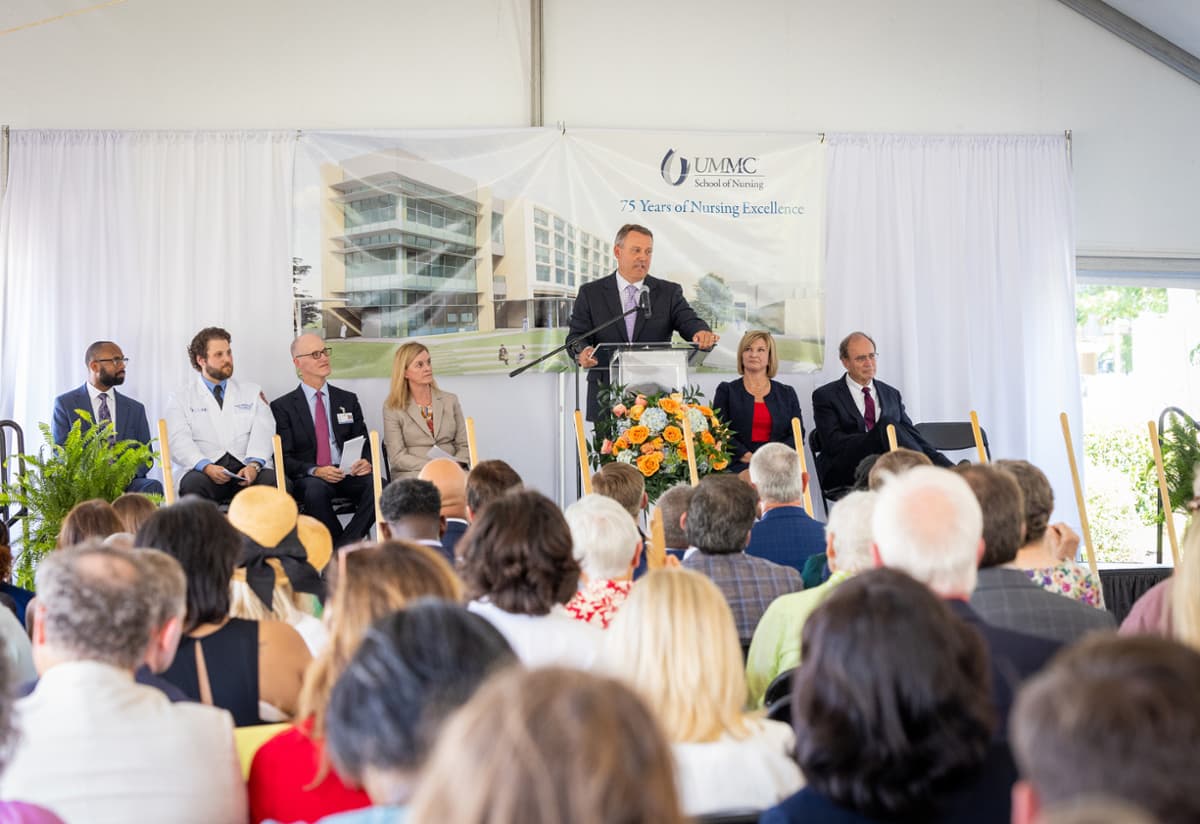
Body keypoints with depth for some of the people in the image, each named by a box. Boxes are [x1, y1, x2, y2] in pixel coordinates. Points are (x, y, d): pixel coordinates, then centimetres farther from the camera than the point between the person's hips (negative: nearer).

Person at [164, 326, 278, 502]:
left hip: (246, 469, 1)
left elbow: (263, 433, 7)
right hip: (201, 470, -1)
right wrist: (206, 467, -20)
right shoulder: (181, 399, 14)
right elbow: (179, 442, 0)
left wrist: (254, 465, -14)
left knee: (278, 481, -31)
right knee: (194, 484, -37)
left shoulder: (252, 392, 21)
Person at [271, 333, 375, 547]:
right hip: (308, 479, -3)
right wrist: (314, 471, -19)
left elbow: (365, 444, 17)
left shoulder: (348, 400, 18)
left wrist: (365, 462, -8)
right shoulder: (283, 406, 7)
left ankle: (343, 548, -23)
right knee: (315, 490, -39)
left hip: (348, 474, 3)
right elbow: (284, 458, 0)